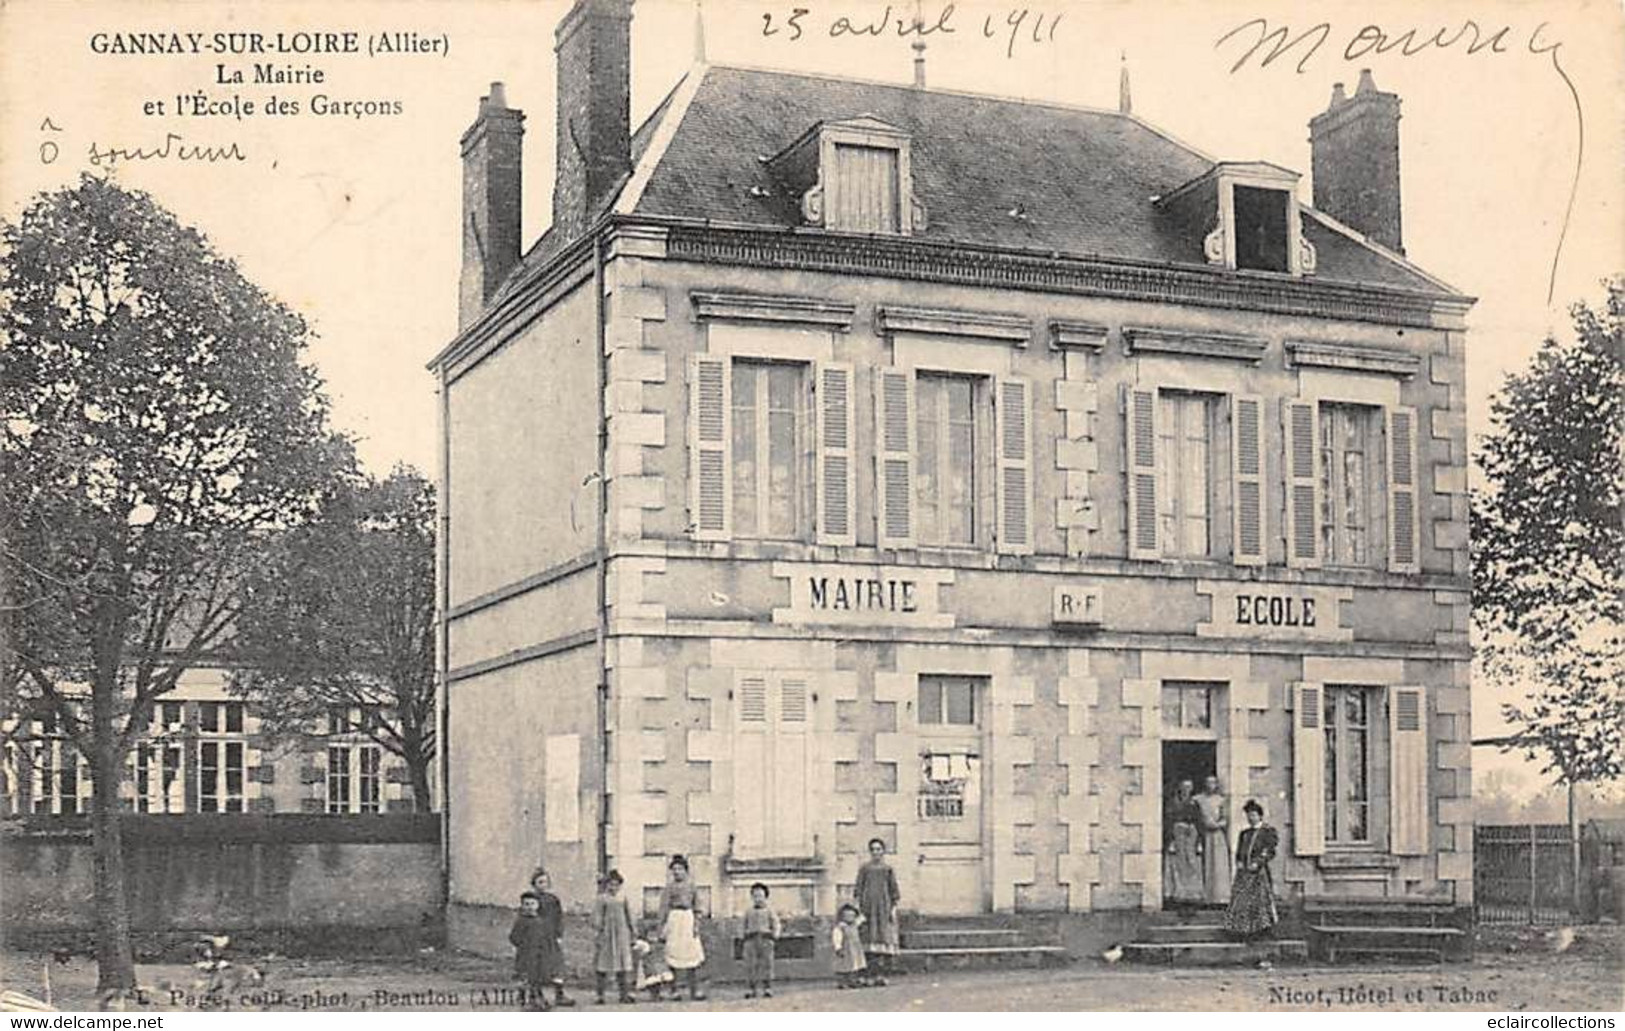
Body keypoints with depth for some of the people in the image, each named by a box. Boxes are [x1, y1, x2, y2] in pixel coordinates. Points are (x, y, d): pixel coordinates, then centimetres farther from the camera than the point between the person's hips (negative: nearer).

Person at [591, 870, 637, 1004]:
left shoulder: (622, 899, 10)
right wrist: (597, 933, -13)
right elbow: (597, 917, -6)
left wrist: (632, 933, 18)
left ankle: (625, 993, 0)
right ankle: (600, 995, 9)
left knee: (624, 965, -2)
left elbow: (628, 917, 18)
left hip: (621, 934, 4)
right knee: (602, 966, 3)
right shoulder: (601, 899, -3)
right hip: (606, 934, -4)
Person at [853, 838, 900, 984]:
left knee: (885, 938, -6)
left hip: (884, 907, 0)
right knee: (870, 938, -7)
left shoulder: (888, 869, 10)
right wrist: (859, 908, -2)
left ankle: (883, 974, -6)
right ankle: (873, 974, -9)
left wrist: (894, 908, -1)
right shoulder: (864, 869, 10)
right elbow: (858, 889, 7)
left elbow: (894, 890, 9)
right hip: (868, 905, 0)